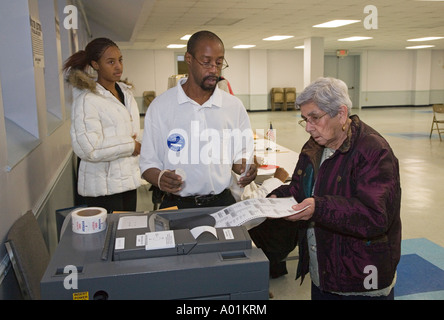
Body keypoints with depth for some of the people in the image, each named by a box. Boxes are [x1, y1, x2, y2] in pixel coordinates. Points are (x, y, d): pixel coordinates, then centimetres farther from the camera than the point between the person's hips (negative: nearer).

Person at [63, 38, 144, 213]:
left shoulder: (125, 92, 12)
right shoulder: (87, 99, -13)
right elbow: (87, 147, -22)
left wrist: (138, 143, 1)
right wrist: (130, 145, -13)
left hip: (129, 180, 7)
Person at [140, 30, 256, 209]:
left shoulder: (234, 106, 8)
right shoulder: (160, 107, 2)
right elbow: (148, 163, 5)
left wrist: (245, 168, -5)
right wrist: (159, 178, -17)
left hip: (222, 202, 2)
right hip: (177, 205, -1)